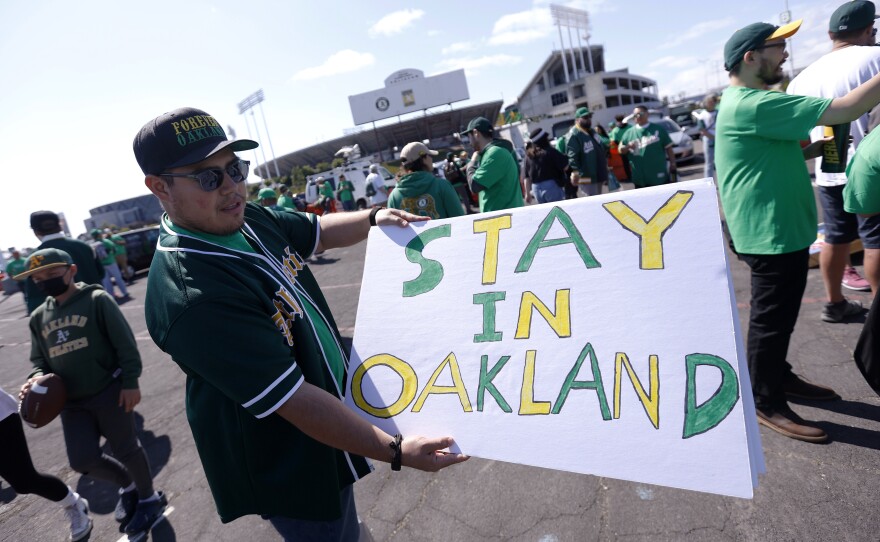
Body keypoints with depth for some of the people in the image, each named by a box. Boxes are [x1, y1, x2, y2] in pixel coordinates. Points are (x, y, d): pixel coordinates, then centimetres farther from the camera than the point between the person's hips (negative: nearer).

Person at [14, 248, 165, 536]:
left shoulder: (96, 299, -9)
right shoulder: (38, 317, 9)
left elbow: (125, 344, -11)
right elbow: (39, 359, 16)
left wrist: (130, 382, -13)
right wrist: (37, 377, -7)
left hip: (110, 392, -5)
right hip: (72, 401, 6)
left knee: (126, 450, 7)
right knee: (83, 460, 5)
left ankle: (148, 498, 30)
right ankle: (127, 486, 34)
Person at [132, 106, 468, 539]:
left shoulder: (249, 220, -6)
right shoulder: (190, 295, -33)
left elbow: (319, 232, 13)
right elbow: (294, 400, -32)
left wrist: (372, 218, -6)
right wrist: (395, 451, -26)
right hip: (289, 472, -8)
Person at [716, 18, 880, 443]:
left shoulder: (750, 102, 15)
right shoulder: (753, 104, -21)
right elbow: (844, 110, -24)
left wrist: (816, 148, 10)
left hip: (781, 229, 11)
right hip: (770, 232, -11)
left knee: (780, 314, 20)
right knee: (771, 318, -1)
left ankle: (781, 377, 36)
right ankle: (766, 403, 12)